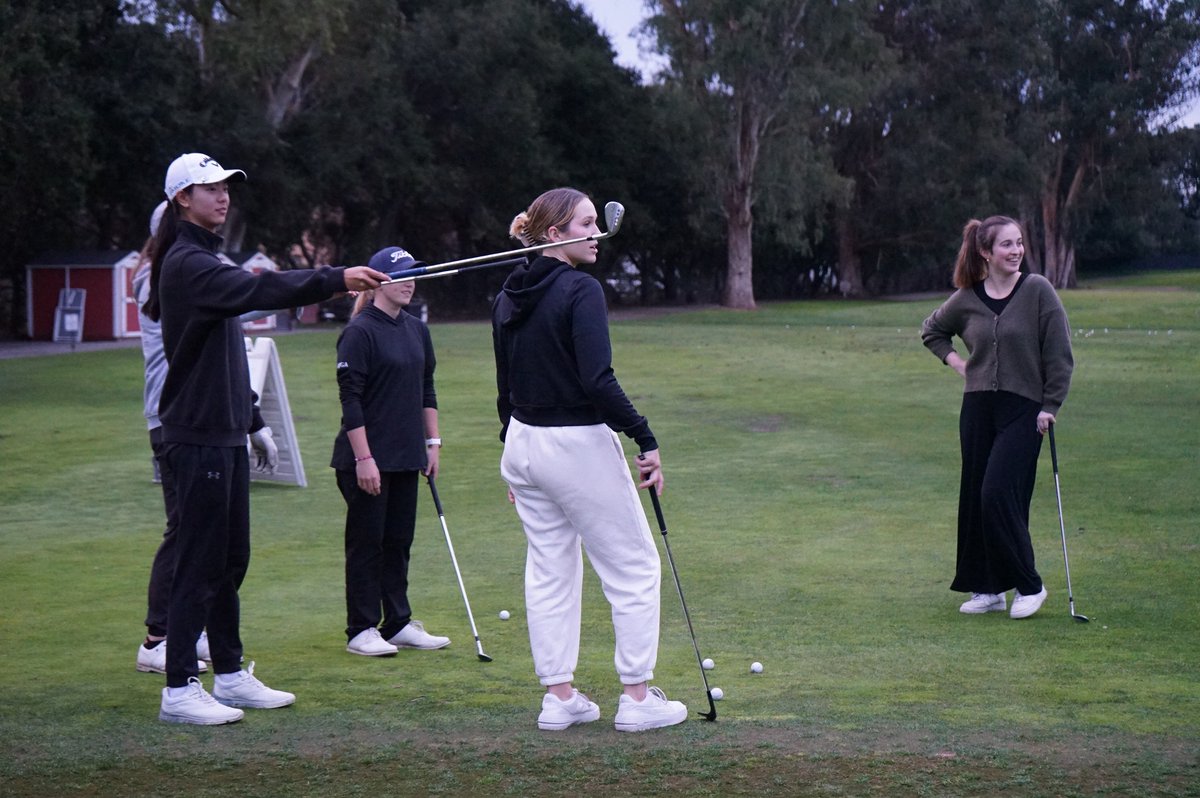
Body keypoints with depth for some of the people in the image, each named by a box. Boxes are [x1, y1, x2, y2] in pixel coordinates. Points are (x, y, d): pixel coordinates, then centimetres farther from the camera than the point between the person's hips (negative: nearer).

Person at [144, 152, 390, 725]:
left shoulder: (202, 259, 18)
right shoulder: (185, 263, -16)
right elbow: (257, 292, -29)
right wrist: (336, 279, -36)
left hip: (225, 431, 10)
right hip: (198, 436, -10)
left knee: (231, 559, 14)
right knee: (200, 563, -7)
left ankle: (230, 676, 21)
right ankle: (179, 689, -1)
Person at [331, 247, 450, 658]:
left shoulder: (416, 330, 11)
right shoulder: (359, 332, -12)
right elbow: (350, 399, -15)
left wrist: (432, 442, 13)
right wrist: (363, 458, -18)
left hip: (406, 457, 7)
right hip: (367, 458, -7)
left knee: (399, 540, 12)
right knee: (366, 542, 0)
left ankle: (399, 623, 20)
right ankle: (361, 630, 8)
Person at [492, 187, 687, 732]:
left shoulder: (509, 297, 7)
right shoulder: (580, 290, -16)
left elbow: (504, 385, 14)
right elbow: (598, 382, -24)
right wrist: (646, 441, -19)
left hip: (523, 443, 8)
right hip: (579, 445, -8)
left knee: (548, 573, 13)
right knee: (635, 568, 4)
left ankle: (559, 697, 16)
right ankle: (637, 698, 7)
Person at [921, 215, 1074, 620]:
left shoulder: (1037, 290, -7)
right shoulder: (966, 298, 4)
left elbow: (1059, 354, -6)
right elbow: (932, 330, 24)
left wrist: (1050, 405, -9)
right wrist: (955, 361, 9)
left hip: (1023, 409, -5)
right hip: (977, 408, 5)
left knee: (999, 493, -13)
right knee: (974, 497, 6)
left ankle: (1028, 585, 1)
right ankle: (988, 589, 17)